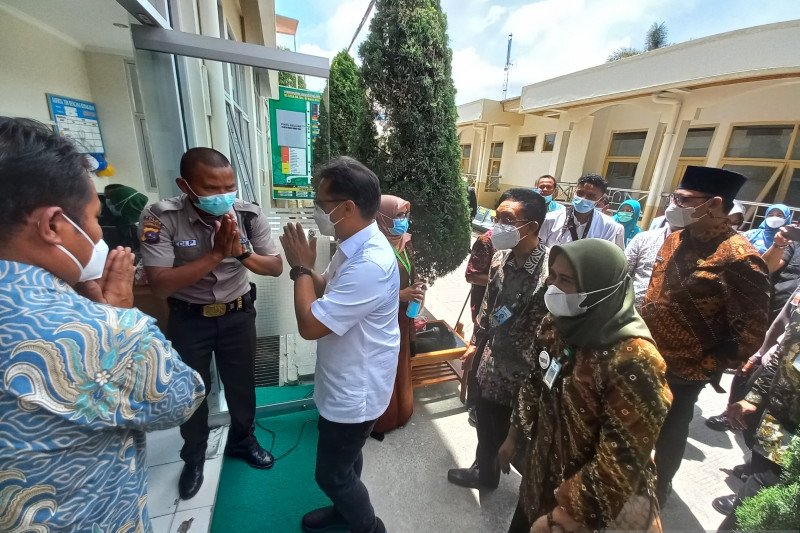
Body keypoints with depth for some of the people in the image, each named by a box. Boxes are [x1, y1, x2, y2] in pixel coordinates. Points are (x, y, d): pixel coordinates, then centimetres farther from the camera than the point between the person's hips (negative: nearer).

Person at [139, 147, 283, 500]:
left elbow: (276, 267, -12)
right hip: (188, 319, -1)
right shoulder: (161, 217, -20)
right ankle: (193, 457, 46)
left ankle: (241, 441, 47)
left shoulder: (249, 215, -14)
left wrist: (241, 252, -31)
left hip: (238, 314, 2)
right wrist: (217, 253, -33)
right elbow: (161, 285, -25)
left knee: (241, 384, 18)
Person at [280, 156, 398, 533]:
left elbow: (310, 325, -30)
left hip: (355, 390, -9)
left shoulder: (370, 264, -35)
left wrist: (301, 267, -19)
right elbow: (327, 292, 10)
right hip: (348, 380, 9)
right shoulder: (356, 246, -1)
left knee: (332, 472, 15)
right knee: (345, 460, 30)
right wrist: (306, 266, -9)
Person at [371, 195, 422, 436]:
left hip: (401, 317, 8)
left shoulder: (404, 241, 2)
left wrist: (416, 288, -2)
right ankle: (379, 419, 33)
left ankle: (399, 411, 45)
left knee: (400, 365, 23)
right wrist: (401, 295, -24)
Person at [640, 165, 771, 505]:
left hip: (682, 371, -6)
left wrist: (707, 368, -12)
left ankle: (659, 486, 45)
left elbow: (751, 331, -18)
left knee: (669, 431, 18)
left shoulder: (738, 259, -22)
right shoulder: (677, 238, 0)